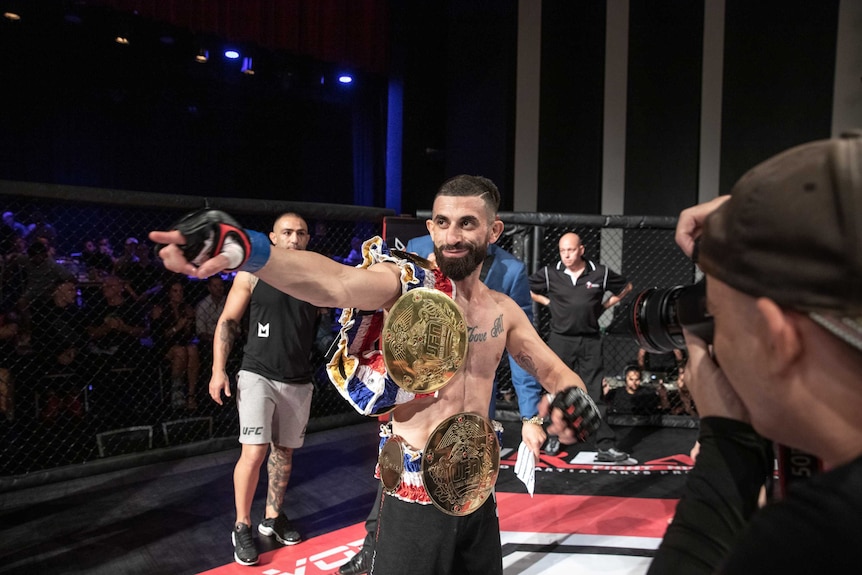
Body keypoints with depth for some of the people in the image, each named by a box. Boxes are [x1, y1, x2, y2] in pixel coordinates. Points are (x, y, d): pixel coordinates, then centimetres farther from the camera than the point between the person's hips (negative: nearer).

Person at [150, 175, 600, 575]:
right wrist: (244, 249, -54)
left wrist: (572, 395, -9)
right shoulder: (408, 281, -14)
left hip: (478, 493, 6)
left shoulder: (503, 310, 5)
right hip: (416, 496, -6)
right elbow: (332, 282, -34)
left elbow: (553, 369, 16)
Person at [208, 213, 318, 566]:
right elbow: (227, 321, -2)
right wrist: (218, 370, -8)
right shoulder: (252, 274, -4)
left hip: (299, 381, 4)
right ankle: (242, 526, 9)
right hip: (257, 376, -3)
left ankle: (272, 517, 30)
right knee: (254, 452, -11)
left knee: (284, 452, 13)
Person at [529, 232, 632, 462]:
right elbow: (526, 289, 11)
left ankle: (605, 446, 1)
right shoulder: (549, 274, -3)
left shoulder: (601, 273, -2)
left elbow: (626, 287, 15)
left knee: (595, 395, -1)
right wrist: (549, 303, 3)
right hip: (560, 339, 0)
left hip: (590, 341, 0)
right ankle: (555, 436, 26)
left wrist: (605, 305, 5)